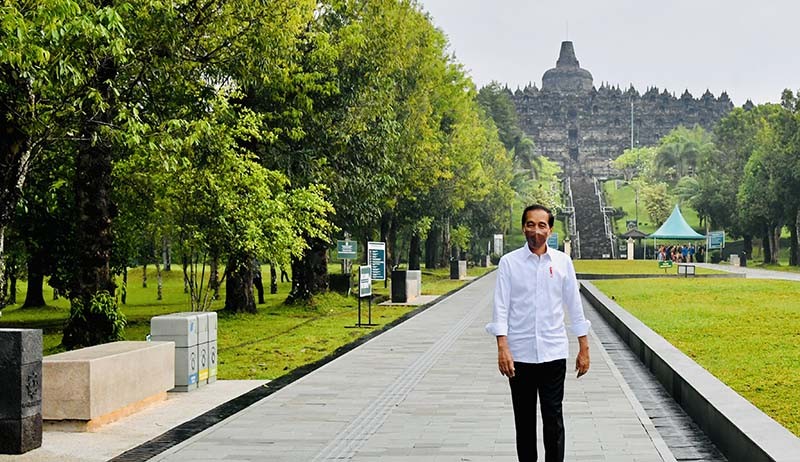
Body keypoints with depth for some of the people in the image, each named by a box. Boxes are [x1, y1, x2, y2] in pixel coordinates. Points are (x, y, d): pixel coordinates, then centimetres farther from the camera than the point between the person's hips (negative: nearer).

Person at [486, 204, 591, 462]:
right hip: (520, 353, 0)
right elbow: (501, 307, -4)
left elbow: (574, 307, 8)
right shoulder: (509, 262, -1)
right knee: (524, 420, 9)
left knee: (553, 419, 2)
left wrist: (584, 349, 7)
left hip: (553, 353, 1)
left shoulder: (562, 262, 3)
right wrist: (502, 348, -14)